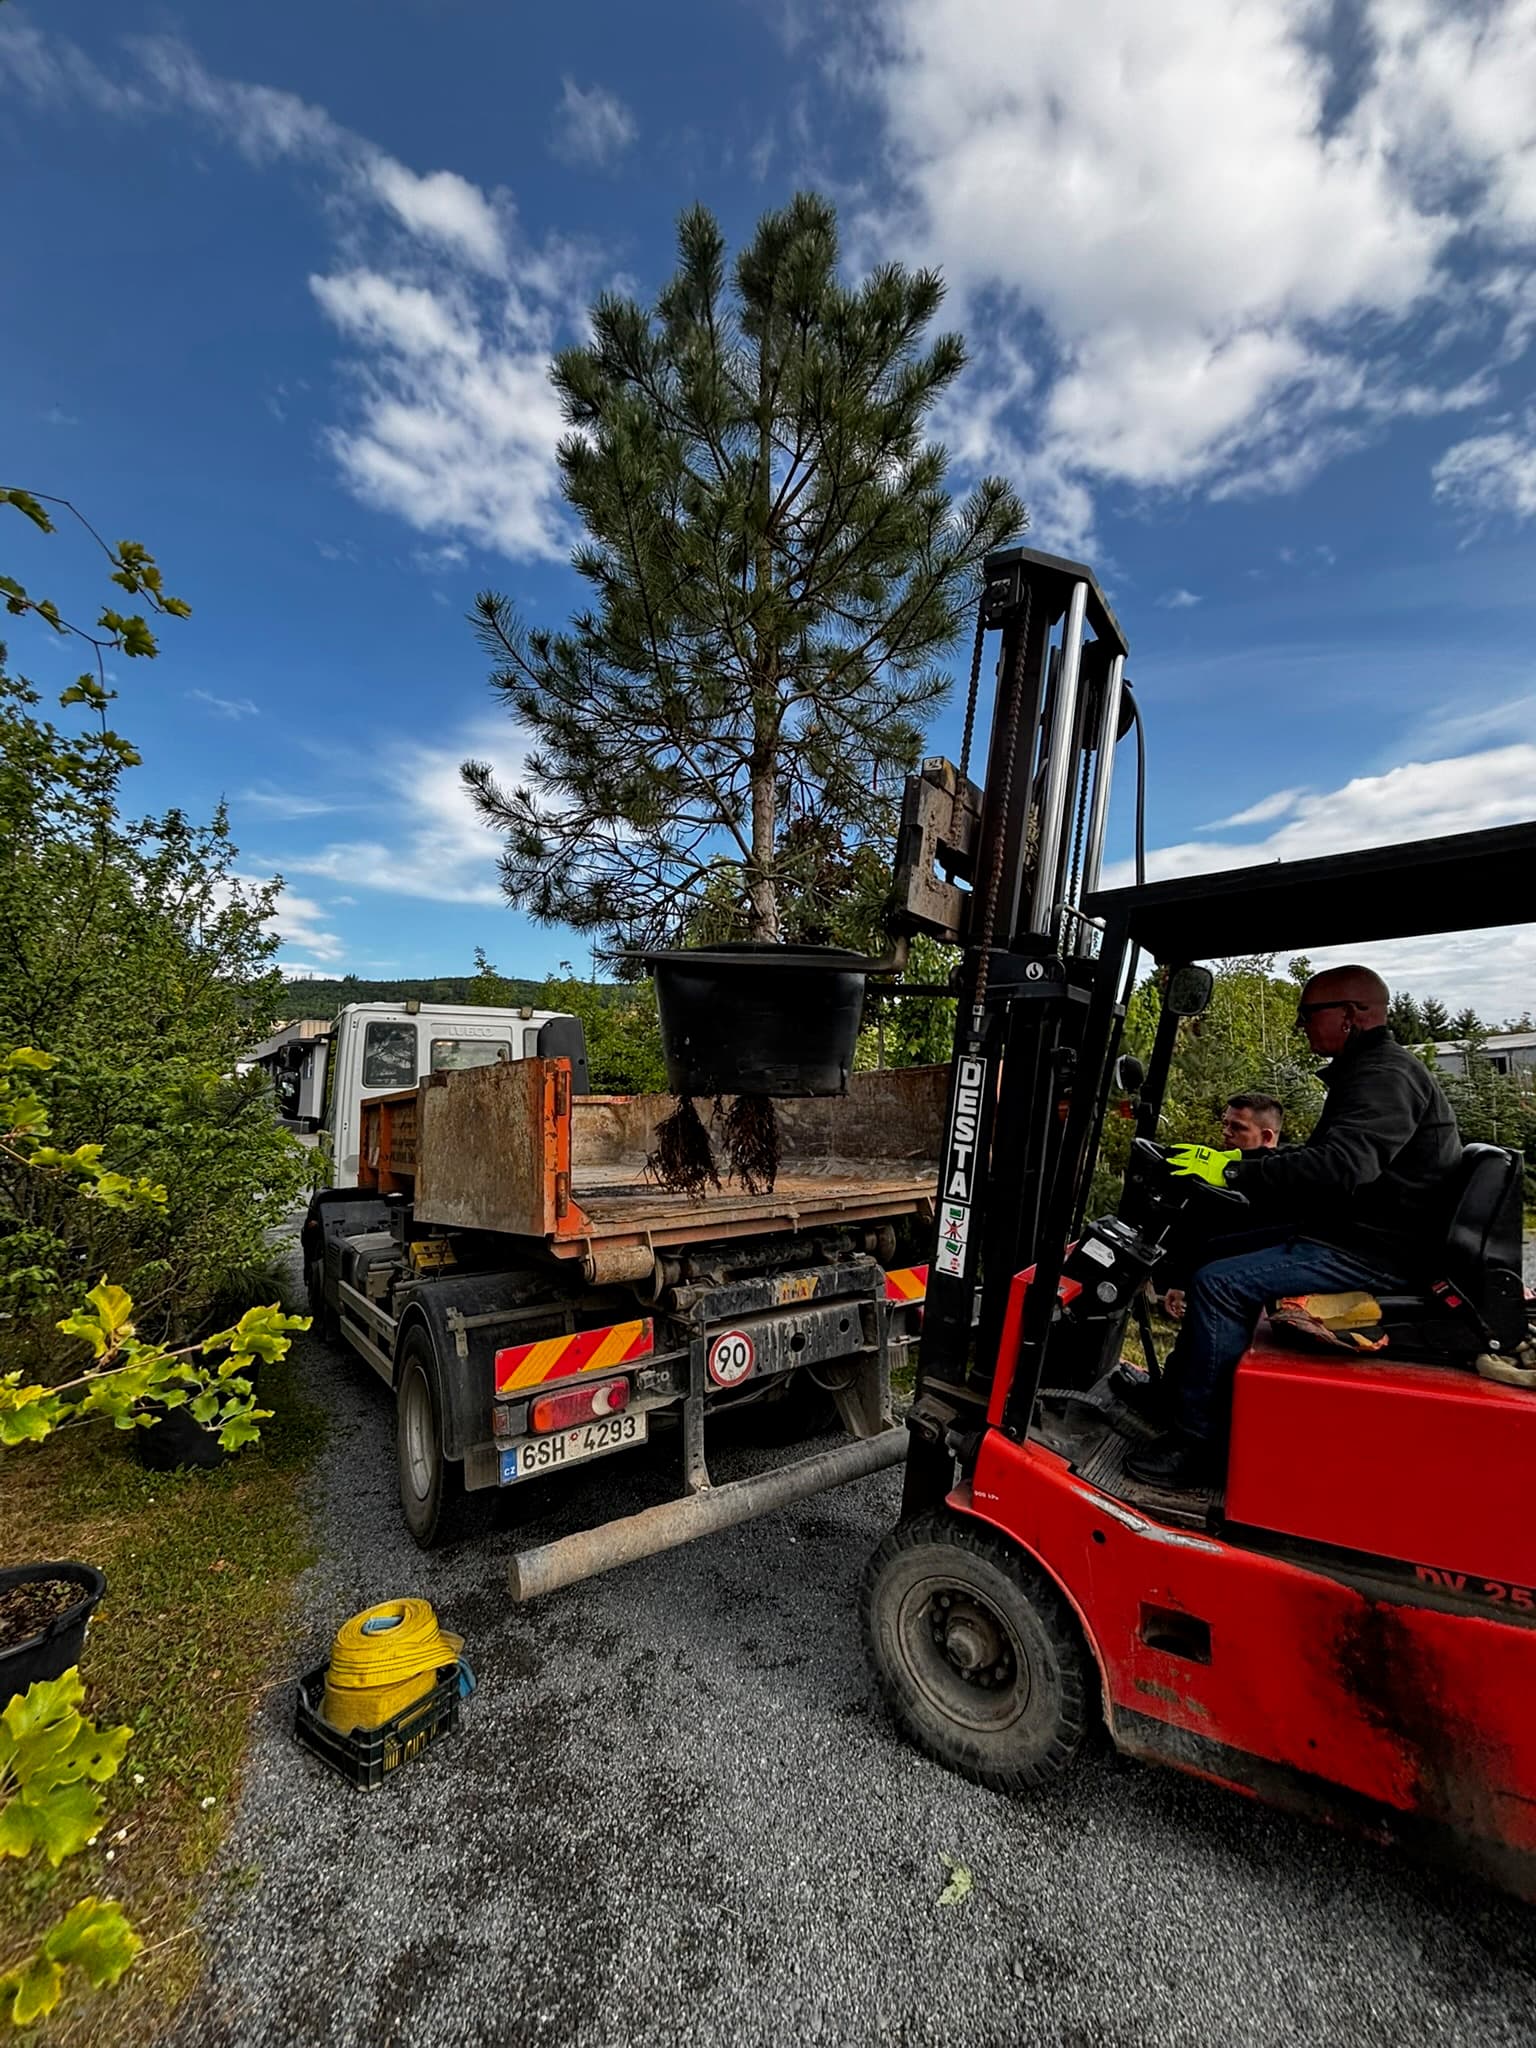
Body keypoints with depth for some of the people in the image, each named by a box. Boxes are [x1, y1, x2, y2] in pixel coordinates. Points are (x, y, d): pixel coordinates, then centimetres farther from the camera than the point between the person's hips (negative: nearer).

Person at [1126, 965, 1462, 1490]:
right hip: (1348, 1233, 11)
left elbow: (1339, 1166, -32)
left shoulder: (1387, 1075, -17)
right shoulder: (1370, 1071, 18)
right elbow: (1314, 1156, 21)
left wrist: (1233, 1171, -27)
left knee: (1219, 1283, -21)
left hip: (1371, 1253, -11)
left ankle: (1198, 1444, -12)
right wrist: (1230, 1159, 13)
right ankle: (1179, 1383, 18)